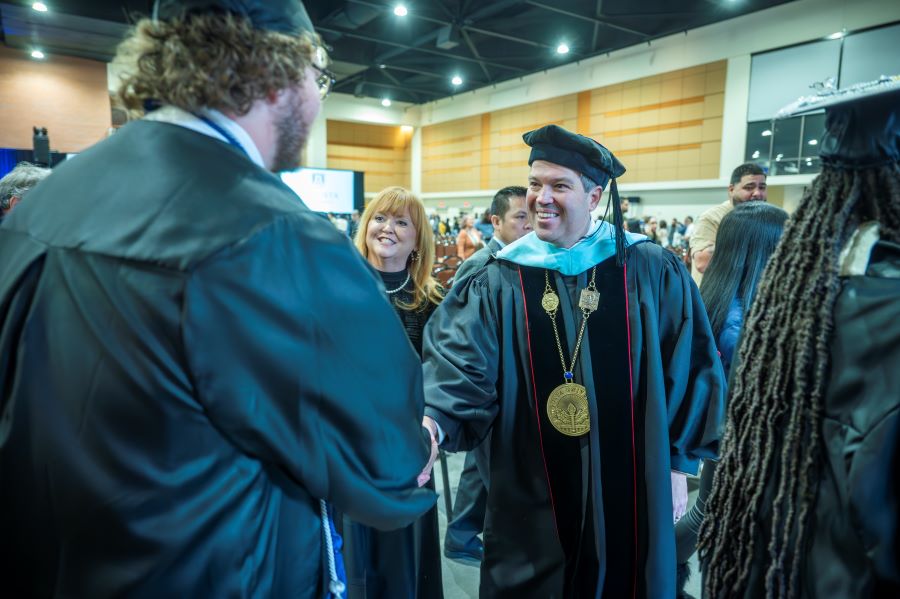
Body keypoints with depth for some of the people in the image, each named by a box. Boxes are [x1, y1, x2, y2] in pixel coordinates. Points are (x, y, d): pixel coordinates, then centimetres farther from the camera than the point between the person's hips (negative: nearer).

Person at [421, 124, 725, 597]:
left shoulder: (652, 273, -4)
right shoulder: (497, 284, -5)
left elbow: (691, 368, 2)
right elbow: (458, 366, -15)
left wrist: (677, 463, 3)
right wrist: (432, 423, -35)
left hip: (629, 494, 1)